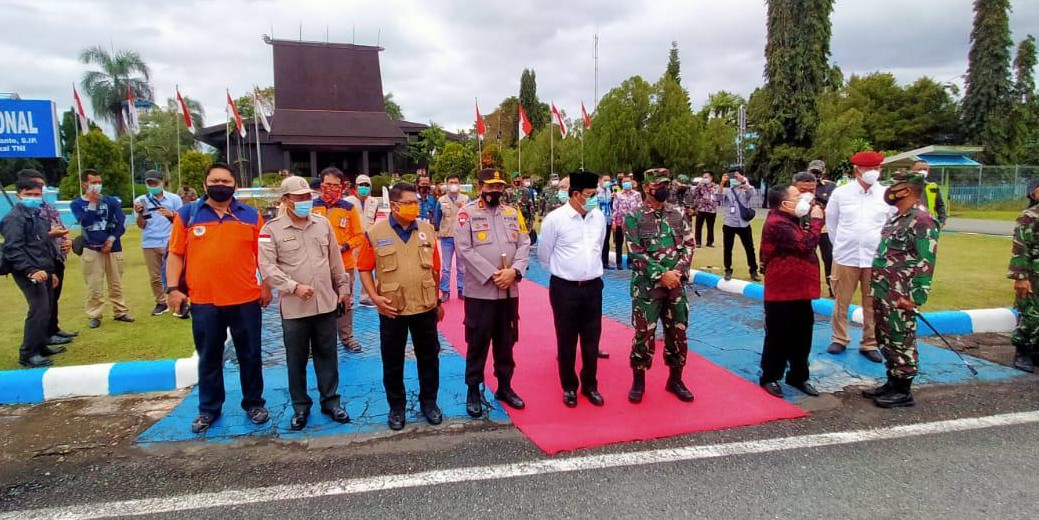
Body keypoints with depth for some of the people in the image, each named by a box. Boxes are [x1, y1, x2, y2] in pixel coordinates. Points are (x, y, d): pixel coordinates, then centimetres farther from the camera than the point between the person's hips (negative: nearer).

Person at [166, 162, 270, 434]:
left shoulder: (250, 215, 4)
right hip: (203, 301, 0)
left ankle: (254, 404, 26)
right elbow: (175, 254, 4)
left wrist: (266, 285, 3)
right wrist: (173, 288, -5)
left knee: (250, 355, 11)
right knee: (208, 358, 13)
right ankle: (208, 409, 28)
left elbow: (262, 254, 7)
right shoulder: (187, 214, 3)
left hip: (246, 299, 0)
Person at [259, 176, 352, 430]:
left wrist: (343, 287, 14)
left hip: (326, 303, 3)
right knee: (296, 359, 9)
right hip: (293, 307, -3)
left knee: (327, 356, 12)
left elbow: (335, 260, 13)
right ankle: (301, 406, 24)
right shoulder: (271, 229, -5)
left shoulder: (323, 223, 6)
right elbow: (268, 267, -12)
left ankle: (331, 400, 25)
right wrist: (294, 287, -21)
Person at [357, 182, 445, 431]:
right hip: (392, 310, -2)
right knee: (392, 362, 12)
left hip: (425, 307, 2)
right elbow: (364, 269, 0)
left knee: (428, 358, 14)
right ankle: (396, 406, 30)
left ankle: (429, 401, 32)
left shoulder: (427, 231, 2)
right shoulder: (375, 233, -6)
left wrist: (437, 302, 13)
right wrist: (375, 297, -11)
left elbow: (434, 269, 8)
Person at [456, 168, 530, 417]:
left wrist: (513, 271, -12)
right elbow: (464, 250, -13)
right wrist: (492, 274, -18)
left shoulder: (513, 213, 10)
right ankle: (473, 391, 17)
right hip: (480, 291, -4)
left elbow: (524, 244, 5)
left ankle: (505, 387, 29)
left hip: (510, 291, 5)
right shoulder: (467, 213, -4)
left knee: (506, 342, 15)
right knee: (477, 344, 4)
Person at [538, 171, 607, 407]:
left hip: (593, 287, 4)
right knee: (566, 341, 8)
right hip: (564, 288, -4)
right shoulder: (555, 219, -12)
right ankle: (569, 387, 24)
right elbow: (544, 255, 0)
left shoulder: (599, 217, 2)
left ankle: (590, 385, 28)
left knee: (592, 340, 11)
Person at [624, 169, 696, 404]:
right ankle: (638, 382, 18)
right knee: (644, 334, 3)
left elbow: (689, 245, 4)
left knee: (678, 333, 11)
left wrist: (677, 271, -12)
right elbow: (636, 253, -12)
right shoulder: (634, 218, -6)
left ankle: (675, 380, 28)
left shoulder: (677, 215, 7)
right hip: (647, 287, -4)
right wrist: (661, 274, -19)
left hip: (676, 286, 4)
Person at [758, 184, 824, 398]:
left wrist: (816, 218, 8)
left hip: (799, 292, 10)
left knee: (802, 337, 16)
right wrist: (816, 220, -14)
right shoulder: (777, 224, -20)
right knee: (778, 338, 3)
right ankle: (770, 377, 17)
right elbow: (806, 245, -26)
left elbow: (804, 243, 18)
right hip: (782, 294, -10)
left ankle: (799, 376, 29)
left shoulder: (790, 221, 14)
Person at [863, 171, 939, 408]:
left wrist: (914, 297, -22)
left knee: (901, 341, 0)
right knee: (885, 339, 17)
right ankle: (892, 382, 29)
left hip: (899, 298, -10)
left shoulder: (922, 220, -16)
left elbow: (926, 262, -21)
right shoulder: (899, 217, 15)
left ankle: (903, 391, 11)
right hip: (883, 293, 10)